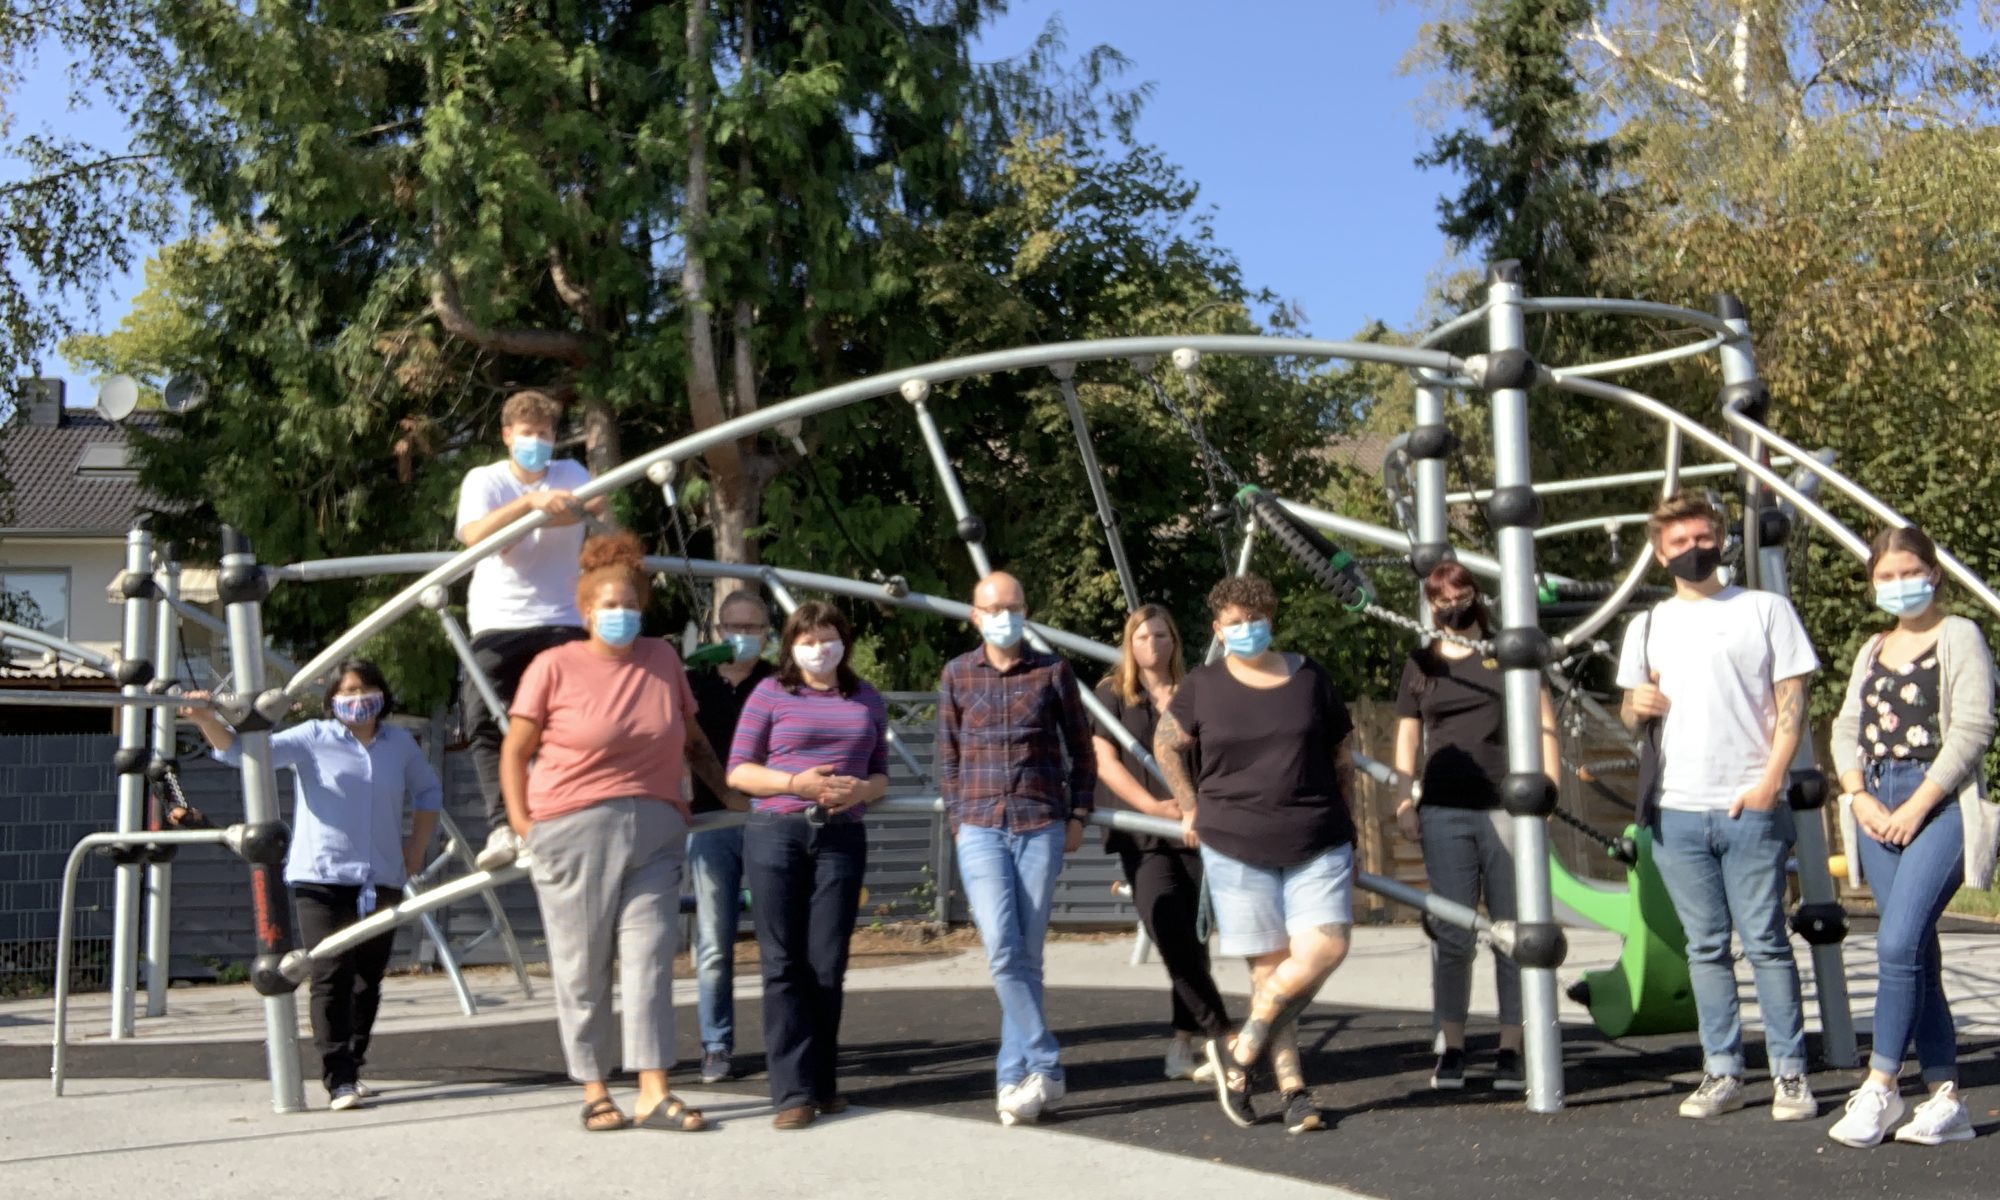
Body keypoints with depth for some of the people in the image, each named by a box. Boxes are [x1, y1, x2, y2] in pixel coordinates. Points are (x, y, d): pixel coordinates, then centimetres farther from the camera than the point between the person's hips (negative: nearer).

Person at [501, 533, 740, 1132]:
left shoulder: (663, 660, 11)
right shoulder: (555, 666, 0)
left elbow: (693, 741, 21)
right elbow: (515, 750, 3)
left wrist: (731, 793, 16)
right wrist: (521, 824, -5)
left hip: (654, 831, 3)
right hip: (574, 830, -3)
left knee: (650, 959, -2)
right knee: (583, 967, 3)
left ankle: (655, 1094, -1)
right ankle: (594, 1092, 14)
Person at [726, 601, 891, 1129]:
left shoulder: (867, 700, 15)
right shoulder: (771, 694, 5)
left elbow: (881, 774, 17)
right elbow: (738, 770, 2)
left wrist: (860, 790, -6)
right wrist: (795, 782, -13)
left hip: (841, 838, 2)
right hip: (776, 833, -2)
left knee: (827, 965, 1)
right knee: (784, 964, -4)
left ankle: (822, 1084, 13)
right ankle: (792, 1092, -3)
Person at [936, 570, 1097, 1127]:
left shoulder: (1053, 671, 4)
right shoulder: (957, 674, 7)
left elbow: (1081, 749, 11)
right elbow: (947, 755, 13)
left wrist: (1078, 815, 5)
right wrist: (957, 819, 7)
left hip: (1042, 828, 0)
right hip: (981, 829, 0)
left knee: (1026, 954, 2)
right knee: (1002, 950, -13)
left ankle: (1014, 1078, 11)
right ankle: (1044, 1068, -4)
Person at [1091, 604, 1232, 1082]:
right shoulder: (1112, 694, 7)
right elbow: (1105, 762, 0)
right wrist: (1154, 806, -12)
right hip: (1143, 835, -2)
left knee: (1193, 939, 2)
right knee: (1170, 934, -15)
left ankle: (1184, 1041, 13)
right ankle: (1218, 1029, -6)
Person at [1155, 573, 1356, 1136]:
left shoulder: (1309, 678, 6)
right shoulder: (1203, 687, 2)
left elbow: (1342, 756, 14)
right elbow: (1165, 745, 16)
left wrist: (1346, 826, 11)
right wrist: (1192, 810, 11)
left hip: (1317, 845, 2)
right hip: (1237, 847, -1)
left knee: (1326, 948, -14)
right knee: (1269, 964, -1)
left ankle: (1240, 1051, 1)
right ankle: (1292, 1088, 10)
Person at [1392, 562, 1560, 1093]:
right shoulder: (1420, 665, 13)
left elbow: (1544, 722, 8)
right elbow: (1407, 738, 15)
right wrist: (1404, 801, 5)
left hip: (1508, 810, -1)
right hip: (1444, 813, 1)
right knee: (1452, 935, -1)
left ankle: (1511, 1050, 8)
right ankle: (1450, 1048, 7)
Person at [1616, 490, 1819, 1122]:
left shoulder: (1765, 609, 5)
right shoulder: (1648, 626, 15)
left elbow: (1792, 703, 1)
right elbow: (1631, 711, 20)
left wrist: (1769, 782, -11)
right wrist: (1637, 706, -5)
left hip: (1751, 808, -3)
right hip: (1677, 810, 3)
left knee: (1765, 941, -3)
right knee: (1706, 947, 6)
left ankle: (1791, 1073, 4)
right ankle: (1722, 1072, 11)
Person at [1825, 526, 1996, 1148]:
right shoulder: (1873, 651, 19)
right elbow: (1847, 729, 15)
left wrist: (1917, 806, -13)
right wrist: (1860, 797, -2)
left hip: (1941, 804, -7)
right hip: (1879, 809, 7)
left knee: (1899, 944, -17)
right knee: (1917, 954, 6)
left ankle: (1880, 1085, -8)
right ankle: (1945, 1099, 10)